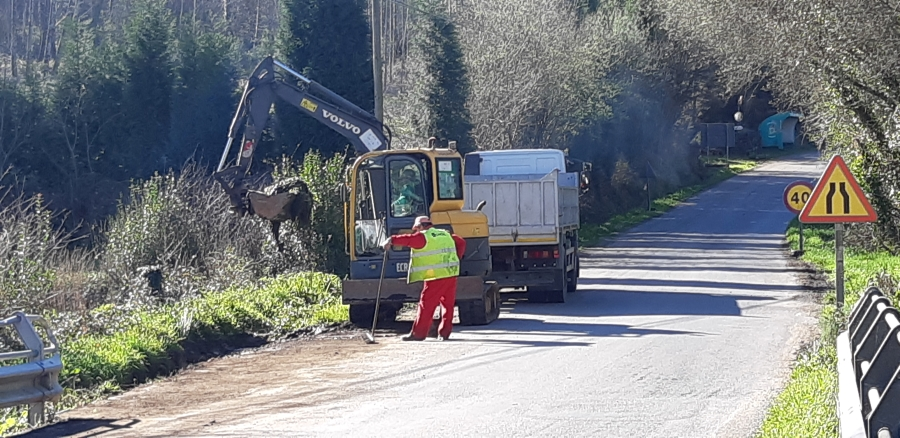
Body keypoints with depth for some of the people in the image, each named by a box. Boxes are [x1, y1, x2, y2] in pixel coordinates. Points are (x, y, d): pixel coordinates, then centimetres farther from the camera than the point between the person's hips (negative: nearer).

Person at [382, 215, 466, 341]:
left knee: (426, 305, -3)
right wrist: (456, 258, 21)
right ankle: (444, 333, 10)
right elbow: (461, 243, 22)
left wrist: (391, 240, -25)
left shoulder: (423, 237, -4)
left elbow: (408, 239, -18)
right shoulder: (446, 235, 19)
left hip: (435, 276, -7)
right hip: (451, 275, 7)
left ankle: (418, 333, -1)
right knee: (448, 304, 10)